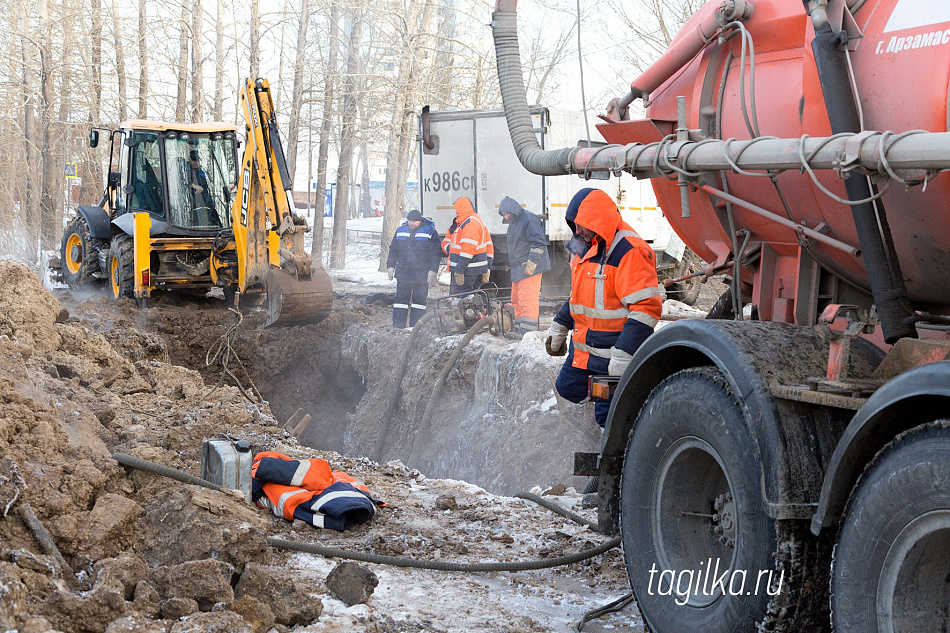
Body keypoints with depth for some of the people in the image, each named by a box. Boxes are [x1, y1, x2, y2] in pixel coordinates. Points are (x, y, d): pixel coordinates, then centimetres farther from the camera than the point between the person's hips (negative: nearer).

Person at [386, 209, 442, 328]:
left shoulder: (430, 232, -3)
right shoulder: (401, 230, 8)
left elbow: (436, 253, -3)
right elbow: (393, 250, 17)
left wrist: (432, 271, -9)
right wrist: (390, 266, 9)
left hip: (421, 275, -3)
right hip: (403, 273, 3)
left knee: (419, 301, 4)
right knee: (401, 299, 2)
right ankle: (397, 326, 6)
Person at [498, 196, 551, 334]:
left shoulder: (529, 219, -14)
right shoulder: (513, 223, 18)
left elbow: (539, 243, -19)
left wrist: (532, 263, -22)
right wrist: (511, 264, 26)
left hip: (529, 269, -10)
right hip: (517, 269, 10)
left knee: (527, 301, -13)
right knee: (516, 301, 14)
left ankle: (527, 332, -14)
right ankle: (519, 330, 22)